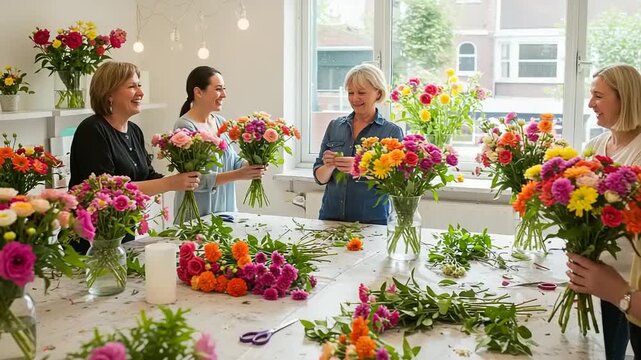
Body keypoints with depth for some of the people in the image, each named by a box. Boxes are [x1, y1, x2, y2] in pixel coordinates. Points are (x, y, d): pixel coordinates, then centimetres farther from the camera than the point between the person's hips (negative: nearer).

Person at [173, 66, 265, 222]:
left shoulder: (221, 122, 7)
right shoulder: (185, 127, -15)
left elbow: (234, 161, 11)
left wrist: (252, 166, -10)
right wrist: (238, 175, -25)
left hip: (226, 209, 7)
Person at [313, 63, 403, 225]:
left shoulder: (392, 131, -1)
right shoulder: (334, 126, 8)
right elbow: (320, 178, 9)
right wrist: (329, 166, -12)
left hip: (371, 221, -3)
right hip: (330, 216, 3)